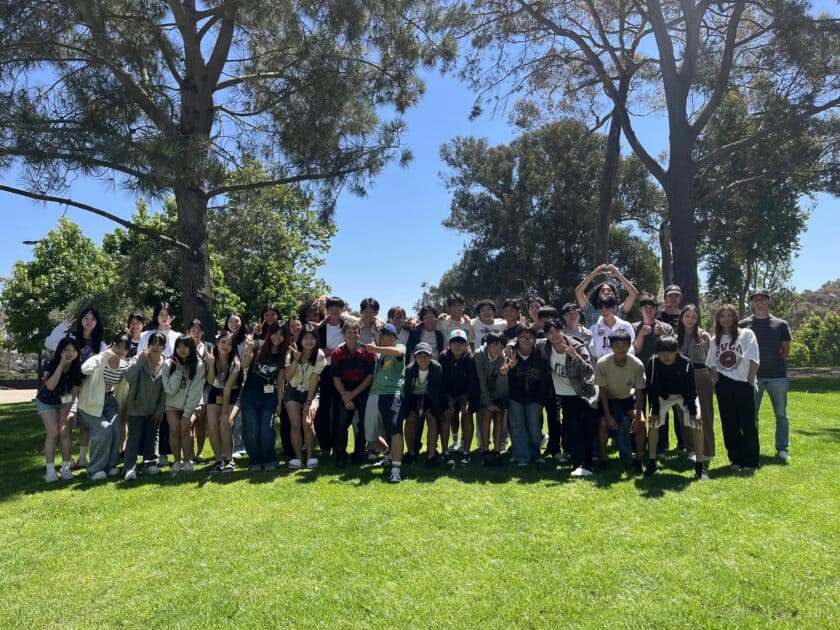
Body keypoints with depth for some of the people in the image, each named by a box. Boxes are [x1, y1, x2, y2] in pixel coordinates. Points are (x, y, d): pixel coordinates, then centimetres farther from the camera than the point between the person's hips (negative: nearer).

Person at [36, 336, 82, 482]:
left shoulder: (77, 368, -18)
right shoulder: (51, 365, -23)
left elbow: (73, 393, -12)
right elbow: (50, 386, -39)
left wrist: (64, 415, -14)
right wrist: (61, 364, -40)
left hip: (65, 402, 2)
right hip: (47, 403, -1)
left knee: (64, 431, -11)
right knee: (53, 433, -14)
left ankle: (66, 467, -2)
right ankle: (50, 470, -10)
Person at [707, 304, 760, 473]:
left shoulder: (746, 334, -2)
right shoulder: (715, 340, 10)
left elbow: (754, 361, -5)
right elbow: (712, 364, 14)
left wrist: (749, 381, -9)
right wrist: (717, 382, 4)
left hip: (743, 384, -4)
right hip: (723, 386, 4)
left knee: (748, 424, 0)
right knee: (729, 424, 7)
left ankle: (750, 461, 10)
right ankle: (736, 459, 18)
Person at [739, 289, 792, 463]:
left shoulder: (781, 324, 6)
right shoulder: (744, 324, 4)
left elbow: (786, 349, 12)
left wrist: (775, 362, 4)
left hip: (778, 375, 1)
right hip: (753, 375, -1)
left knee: (781, 414, 7)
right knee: (751, 414, 3)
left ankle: (783, 449, 17)